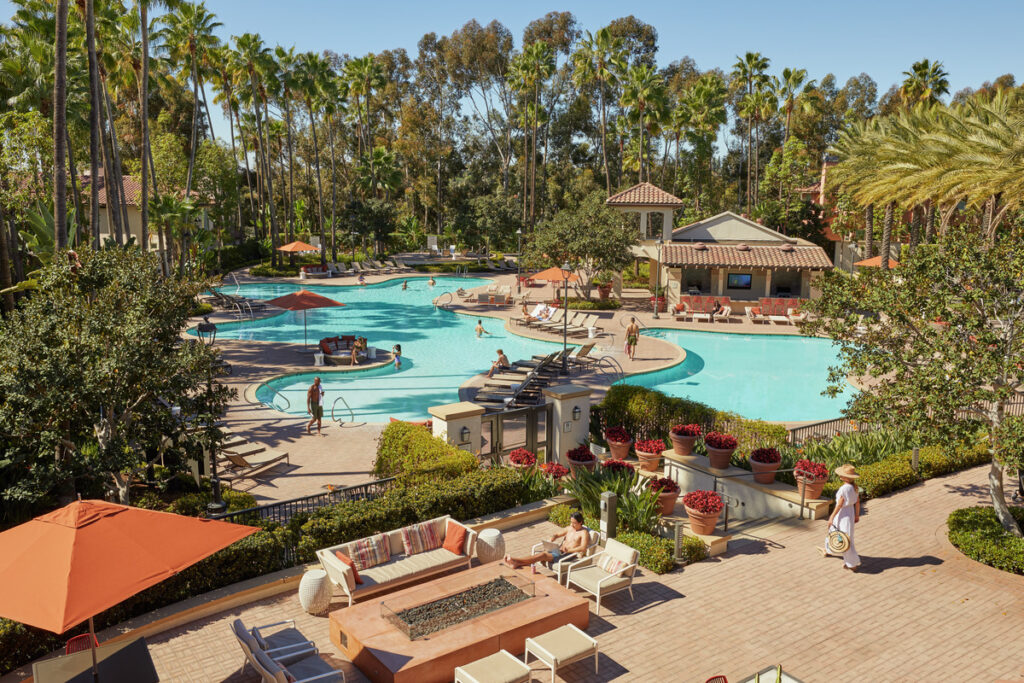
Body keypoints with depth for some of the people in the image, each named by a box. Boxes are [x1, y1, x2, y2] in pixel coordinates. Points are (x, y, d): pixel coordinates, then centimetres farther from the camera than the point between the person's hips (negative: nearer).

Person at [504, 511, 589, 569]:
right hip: (557, 550, 7)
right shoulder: (569, 528, 19)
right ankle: (517, 564, -34)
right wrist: (551, 541, 3)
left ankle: (516, 560, -32)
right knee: (542, 553, -20)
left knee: (543, 555, -26)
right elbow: (557, 535, 25)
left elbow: (583, 548, -19)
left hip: (565, 555, -7)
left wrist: (568, 550, -24)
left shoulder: (584, 533, -4)